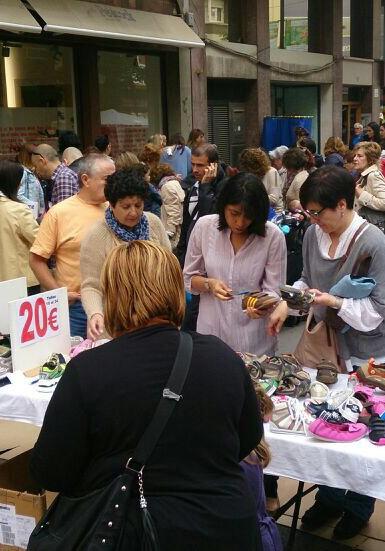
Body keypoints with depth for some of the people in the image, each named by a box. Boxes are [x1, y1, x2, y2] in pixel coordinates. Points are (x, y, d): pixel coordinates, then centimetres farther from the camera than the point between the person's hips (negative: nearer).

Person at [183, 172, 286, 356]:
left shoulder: (273, 236, -13)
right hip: (211, 329, 2)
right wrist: (209, 284, -18)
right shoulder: (204, 226, -8)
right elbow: (189, 278, 2)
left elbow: (273, 290, -9)